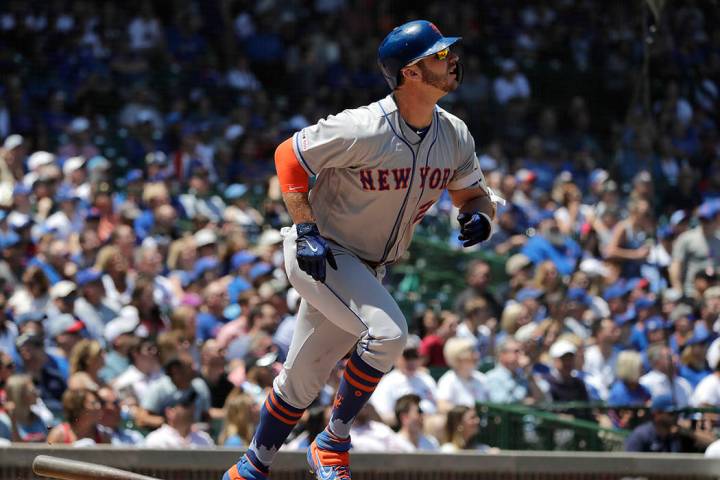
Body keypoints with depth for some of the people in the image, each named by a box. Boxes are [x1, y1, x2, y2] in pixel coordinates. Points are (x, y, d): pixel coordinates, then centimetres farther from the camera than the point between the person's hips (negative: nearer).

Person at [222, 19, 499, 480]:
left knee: (301, 382, 12)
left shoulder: (456, 137, -3)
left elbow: (475, 195, 11)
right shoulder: (364, 130, -24)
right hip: (319, 252, -7)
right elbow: (289, 155, -14)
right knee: (388, 332, -28)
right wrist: (306, 230, -20)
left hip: (368, 269, 7)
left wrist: (479, 215, -14)